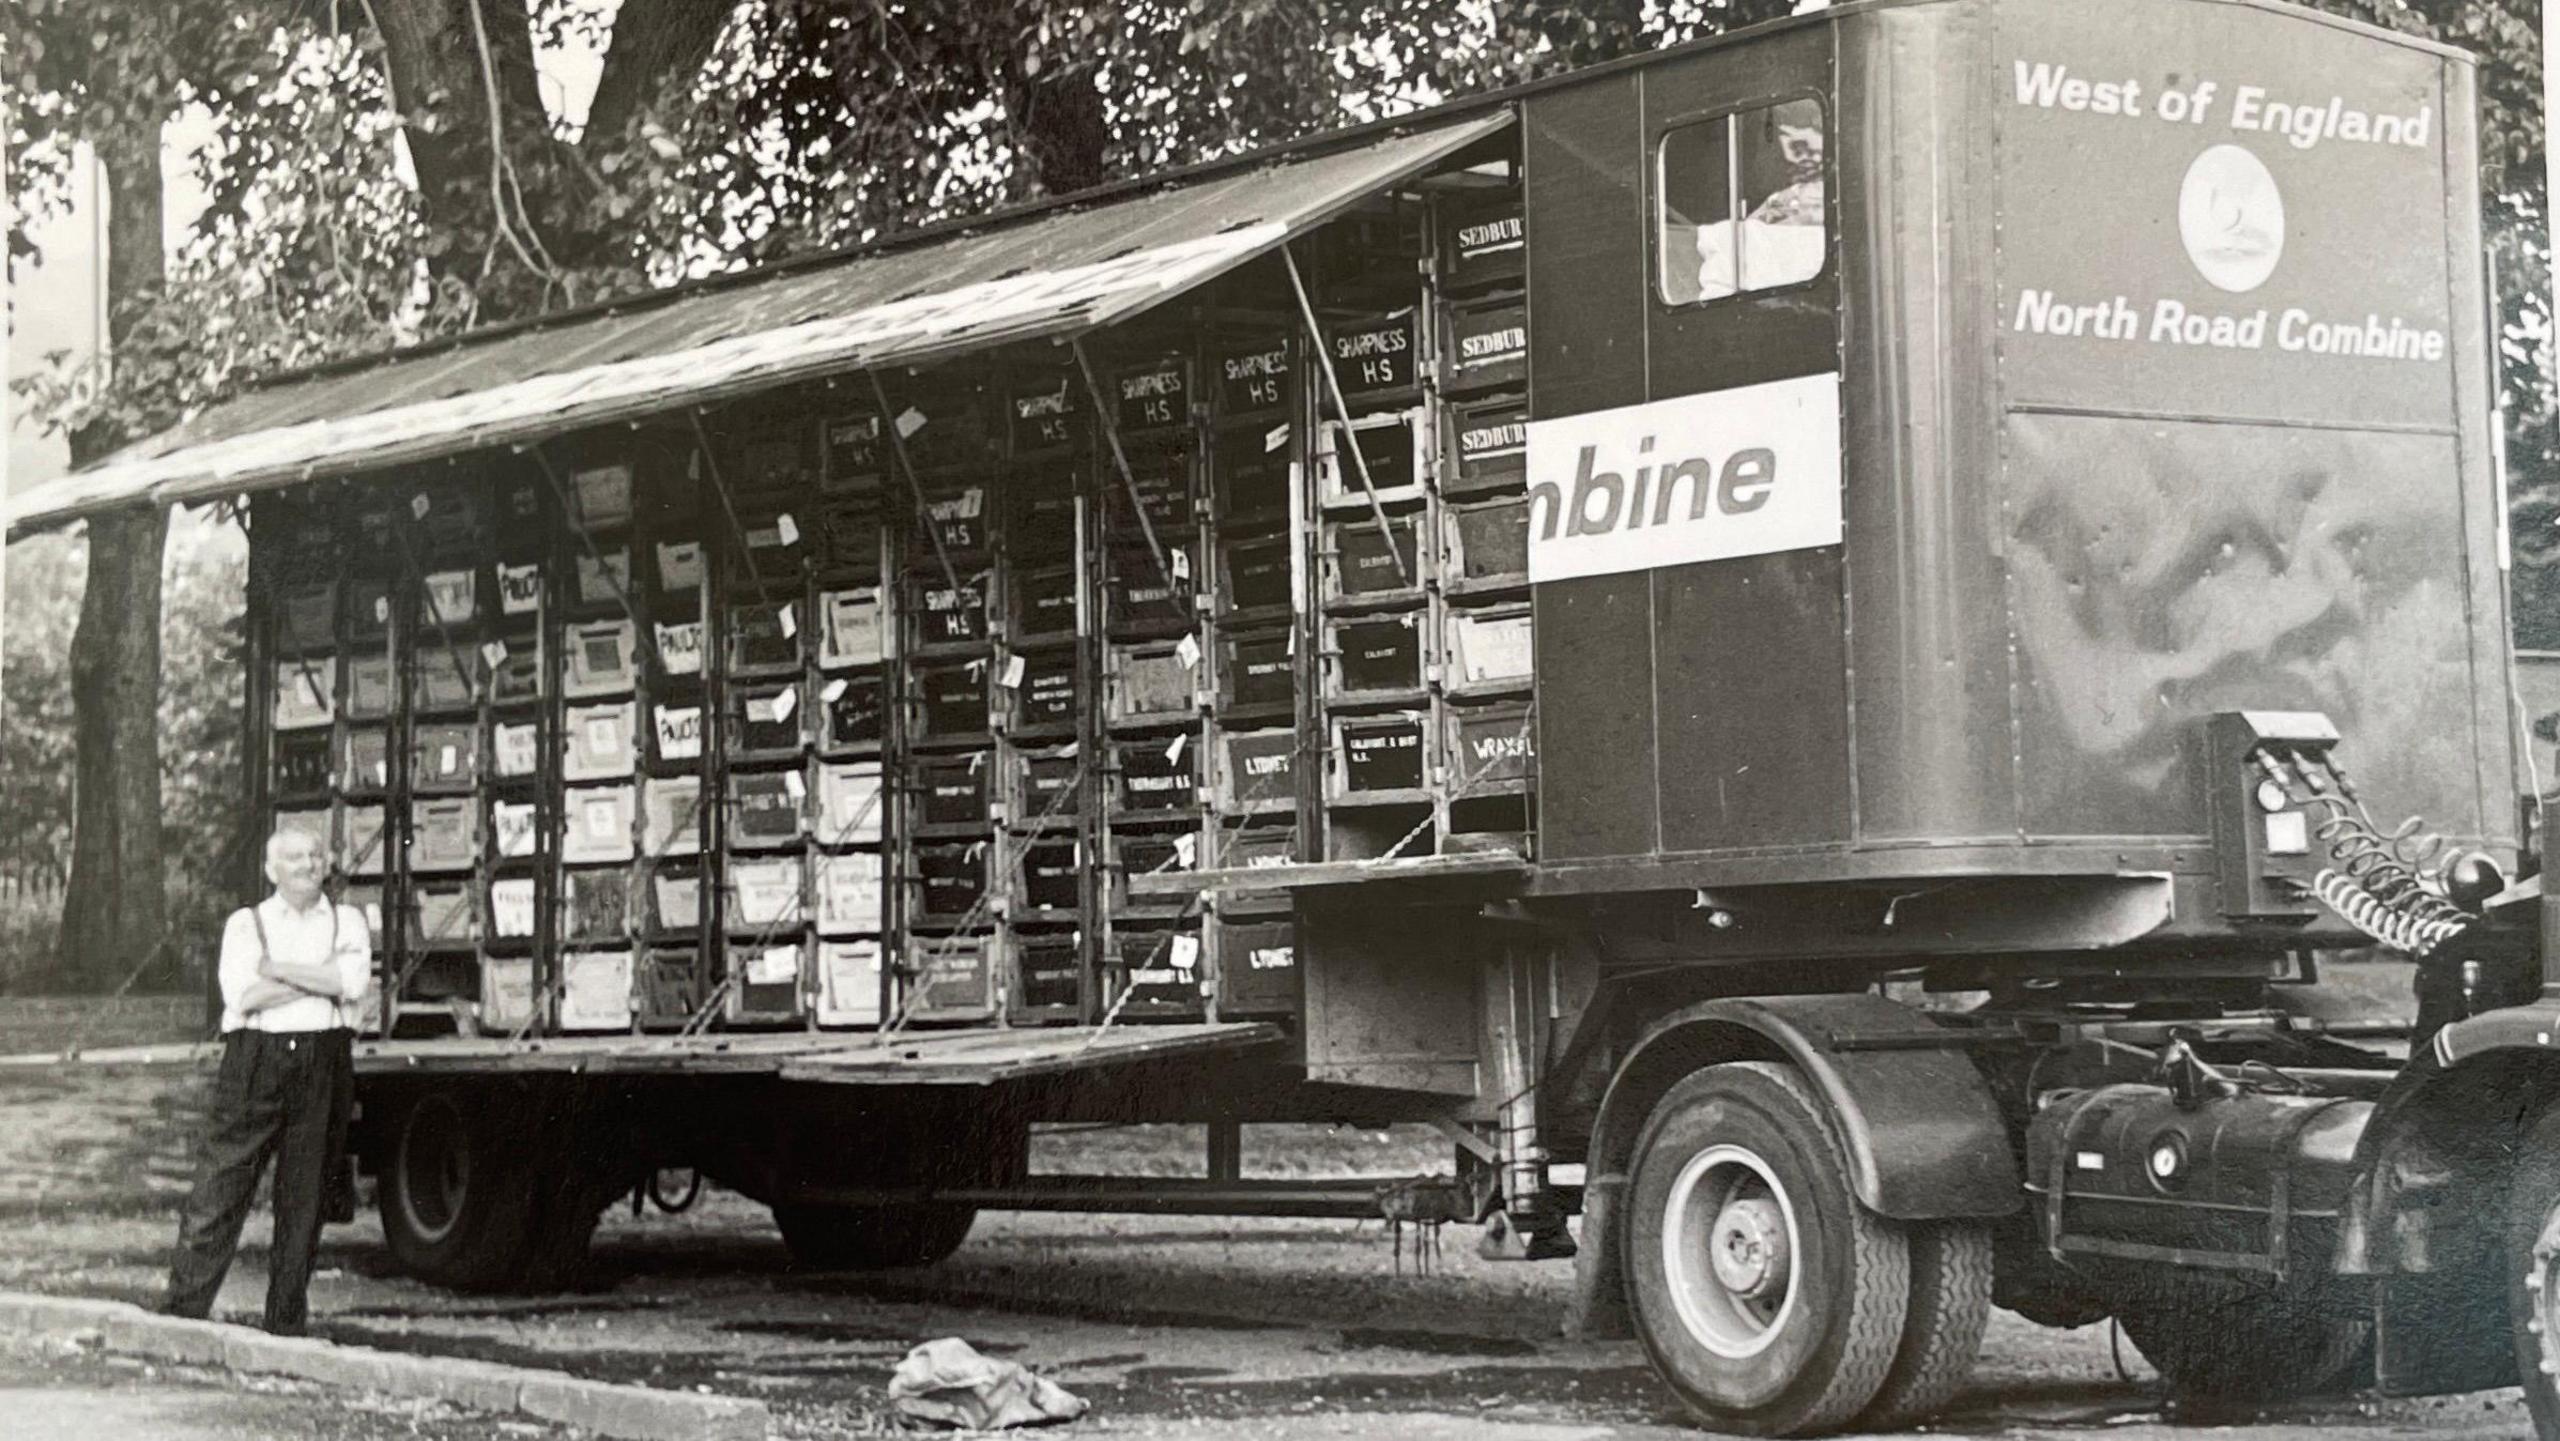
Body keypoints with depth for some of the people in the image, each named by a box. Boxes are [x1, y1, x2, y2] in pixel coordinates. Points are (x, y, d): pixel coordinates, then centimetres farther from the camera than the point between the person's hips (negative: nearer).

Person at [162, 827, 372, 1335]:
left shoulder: (346, 921, 13)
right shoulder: (246, 923, 9)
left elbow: (353, 982, -6)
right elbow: (242, 995, -8)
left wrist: (276, 969, -6)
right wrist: (323, 979, -6)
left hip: (324, 1063, 2)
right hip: (256, 1059, -1)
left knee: (304, 1198, 4)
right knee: (219, 1192, -6)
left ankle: (287, 1326, 11)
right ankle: (183, 1314, -4)